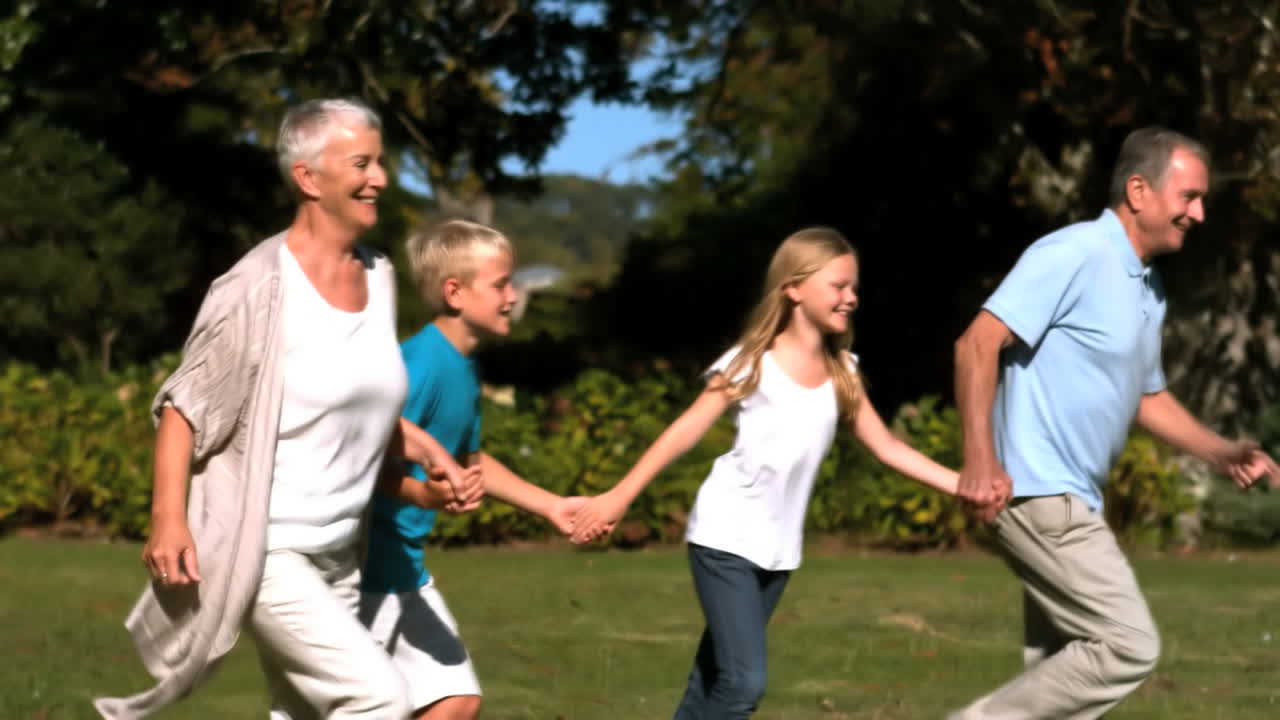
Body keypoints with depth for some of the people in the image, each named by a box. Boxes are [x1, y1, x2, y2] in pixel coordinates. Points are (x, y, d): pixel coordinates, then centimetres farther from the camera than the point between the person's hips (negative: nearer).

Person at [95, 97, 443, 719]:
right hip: (261, 549, -8)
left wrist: (429, 456, 7)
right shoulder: (260, 288, -15)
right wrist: (169, 517, -21)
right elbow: (185, 405, -12)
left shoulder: (378, 275, 7)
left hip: (336, 553, 8)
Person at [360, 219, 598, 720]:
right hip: (368, 565, -10)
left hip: (405, 566, 10)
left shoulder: (465, 368, 9)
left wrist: (551, 506, 24)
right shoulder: (421, 361, -20)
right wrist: (426, 495, -43)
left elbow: (470, 462, 24)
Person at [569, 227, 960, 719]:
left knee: (715, 681, 11)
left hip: (778, 547, 6)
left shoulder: (841, 372, 5)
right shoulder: (754, 364, -10)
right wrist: (619, 497, -13)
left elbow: (886, 447, 7)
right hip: (726, 538, -6)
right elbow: (686, 432, -9)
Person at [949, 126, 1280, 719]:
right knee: (1128, 644, -13)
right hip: (1039, 493, -10)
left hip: (1071, 502, 10)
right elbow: (979, 343, -20)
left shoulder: (1149, 286, 16)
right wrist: (980, 460, -28)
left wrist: (1219, 452, 14)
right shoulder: (1074, 254, -13)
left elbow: (1146, 396, 28)